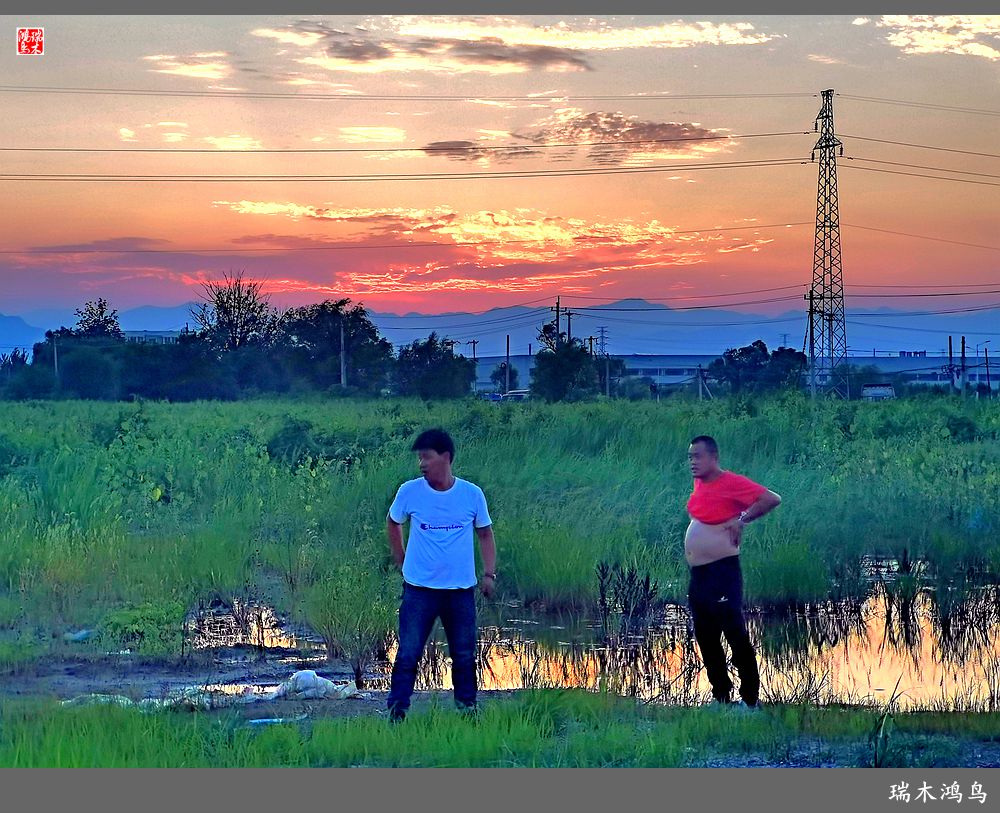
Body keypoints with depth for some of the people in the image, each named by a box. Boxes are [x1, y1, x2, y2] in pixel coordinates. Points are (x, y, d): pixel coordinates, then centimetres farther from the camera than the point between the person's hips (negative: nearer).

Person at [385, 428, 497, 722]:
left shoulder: (472, 494, -3)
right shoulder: (409, 491, -4)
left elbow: (485, 534, 9)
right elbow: (393, 523, 15)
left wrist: (489, 574, 1)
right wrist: (401, 561, 12)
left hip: (461, 590, 1)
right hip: (419, 589, -1)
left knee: (464, 655, 10)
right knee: (408, 653, -3)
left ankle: (467, 706, 24)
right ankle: (396, 710, 3)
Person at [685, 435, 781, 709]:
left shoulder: (732, 482, -13)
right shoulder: (699, 482, 11)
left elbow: (772, 499, -19)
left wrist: (741, 519, -17)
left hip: (722, 573, -9)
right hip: (698, 574, 9)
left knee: (736, 636, -8)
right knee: (706, 639, 13)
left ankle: (750, 699, -3)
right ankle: (721, 696, 23)